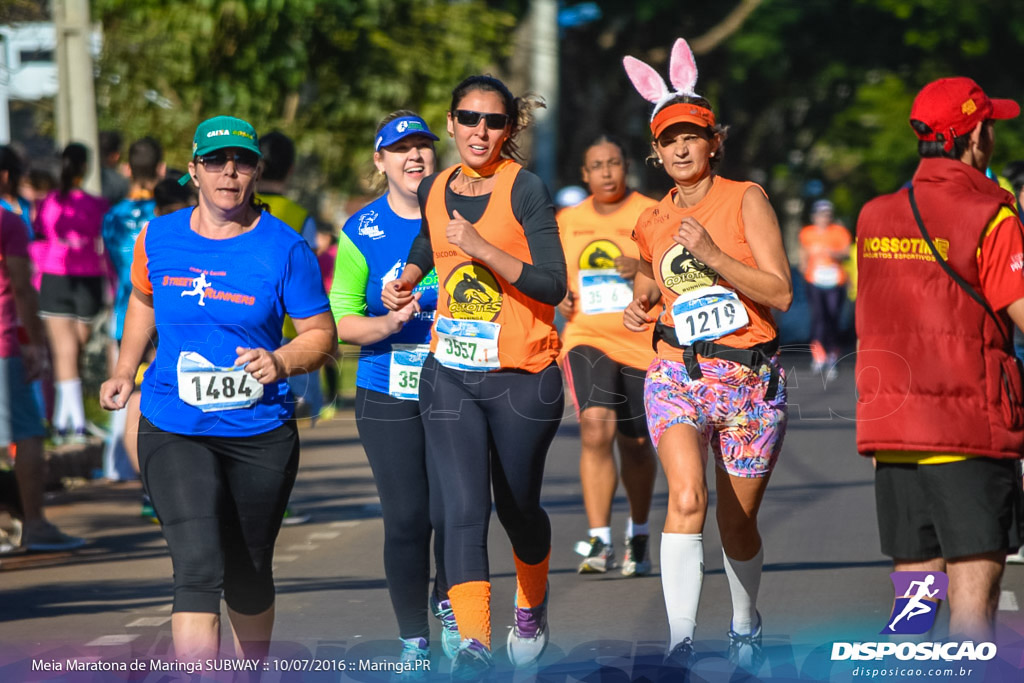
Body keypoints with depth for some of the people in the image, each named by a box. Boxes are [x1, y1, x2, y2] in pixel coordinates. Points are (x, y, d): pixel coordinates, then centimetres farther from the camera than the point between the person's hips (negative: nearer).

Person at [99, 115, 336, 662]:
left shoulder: (284, 249, -5)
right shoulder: (158, 239, 2)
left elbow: (321, 333, 0)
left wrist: (280, 362, -19)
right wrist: (125, 371, 17)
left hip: (260, 436, 0)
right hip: (173, 432, 0)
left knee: (248, 576, 14)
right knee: (198, 570, -16)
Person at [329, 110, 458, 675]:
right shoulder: (361, 231, 3)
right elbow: (341, 319, 3)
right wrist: (388, 324, -14)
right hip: (388, 399, 0)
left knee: (451, 513, -7)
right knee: (406, 519, -1)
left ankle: (451, 607, 22)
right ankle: (413, 639, 13)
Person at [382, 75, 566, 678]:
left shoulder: (526, 191, -10)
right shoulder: (434, 191, 6)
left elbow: (553, 287, -17)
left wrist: (485, 250, -25)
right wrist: (407, 278, 14)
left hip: (522, 376, -3)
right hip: (451, 374, 3)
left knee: (518, 507, 13)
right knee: (464, 509, -12)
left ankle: (533, 606, 41)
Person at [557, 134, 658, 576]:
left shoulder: (651, 215, 0)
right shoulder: (567, 221, 11)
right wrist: (559, 298, 2)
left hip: (642, 341, -1)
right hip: (586, 337, 1)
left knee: (635, 443, 9)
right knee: (596, 425, -21)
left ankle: (639, 534, 34)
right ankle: (600, 542, -22)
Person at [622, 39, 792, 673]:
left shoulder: (746, 199, -3)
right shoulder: (651, 225, 10)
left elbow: (780, 292, -10)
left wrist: (712, 253, -20)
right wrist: (641, 303, 7)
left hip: (751, 378, -2)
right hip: (678, 375, 2)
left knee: (738, 523, 8)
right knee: (686, 496, -24)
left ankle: (746, 626, 38)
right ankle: (681, 643, -29)